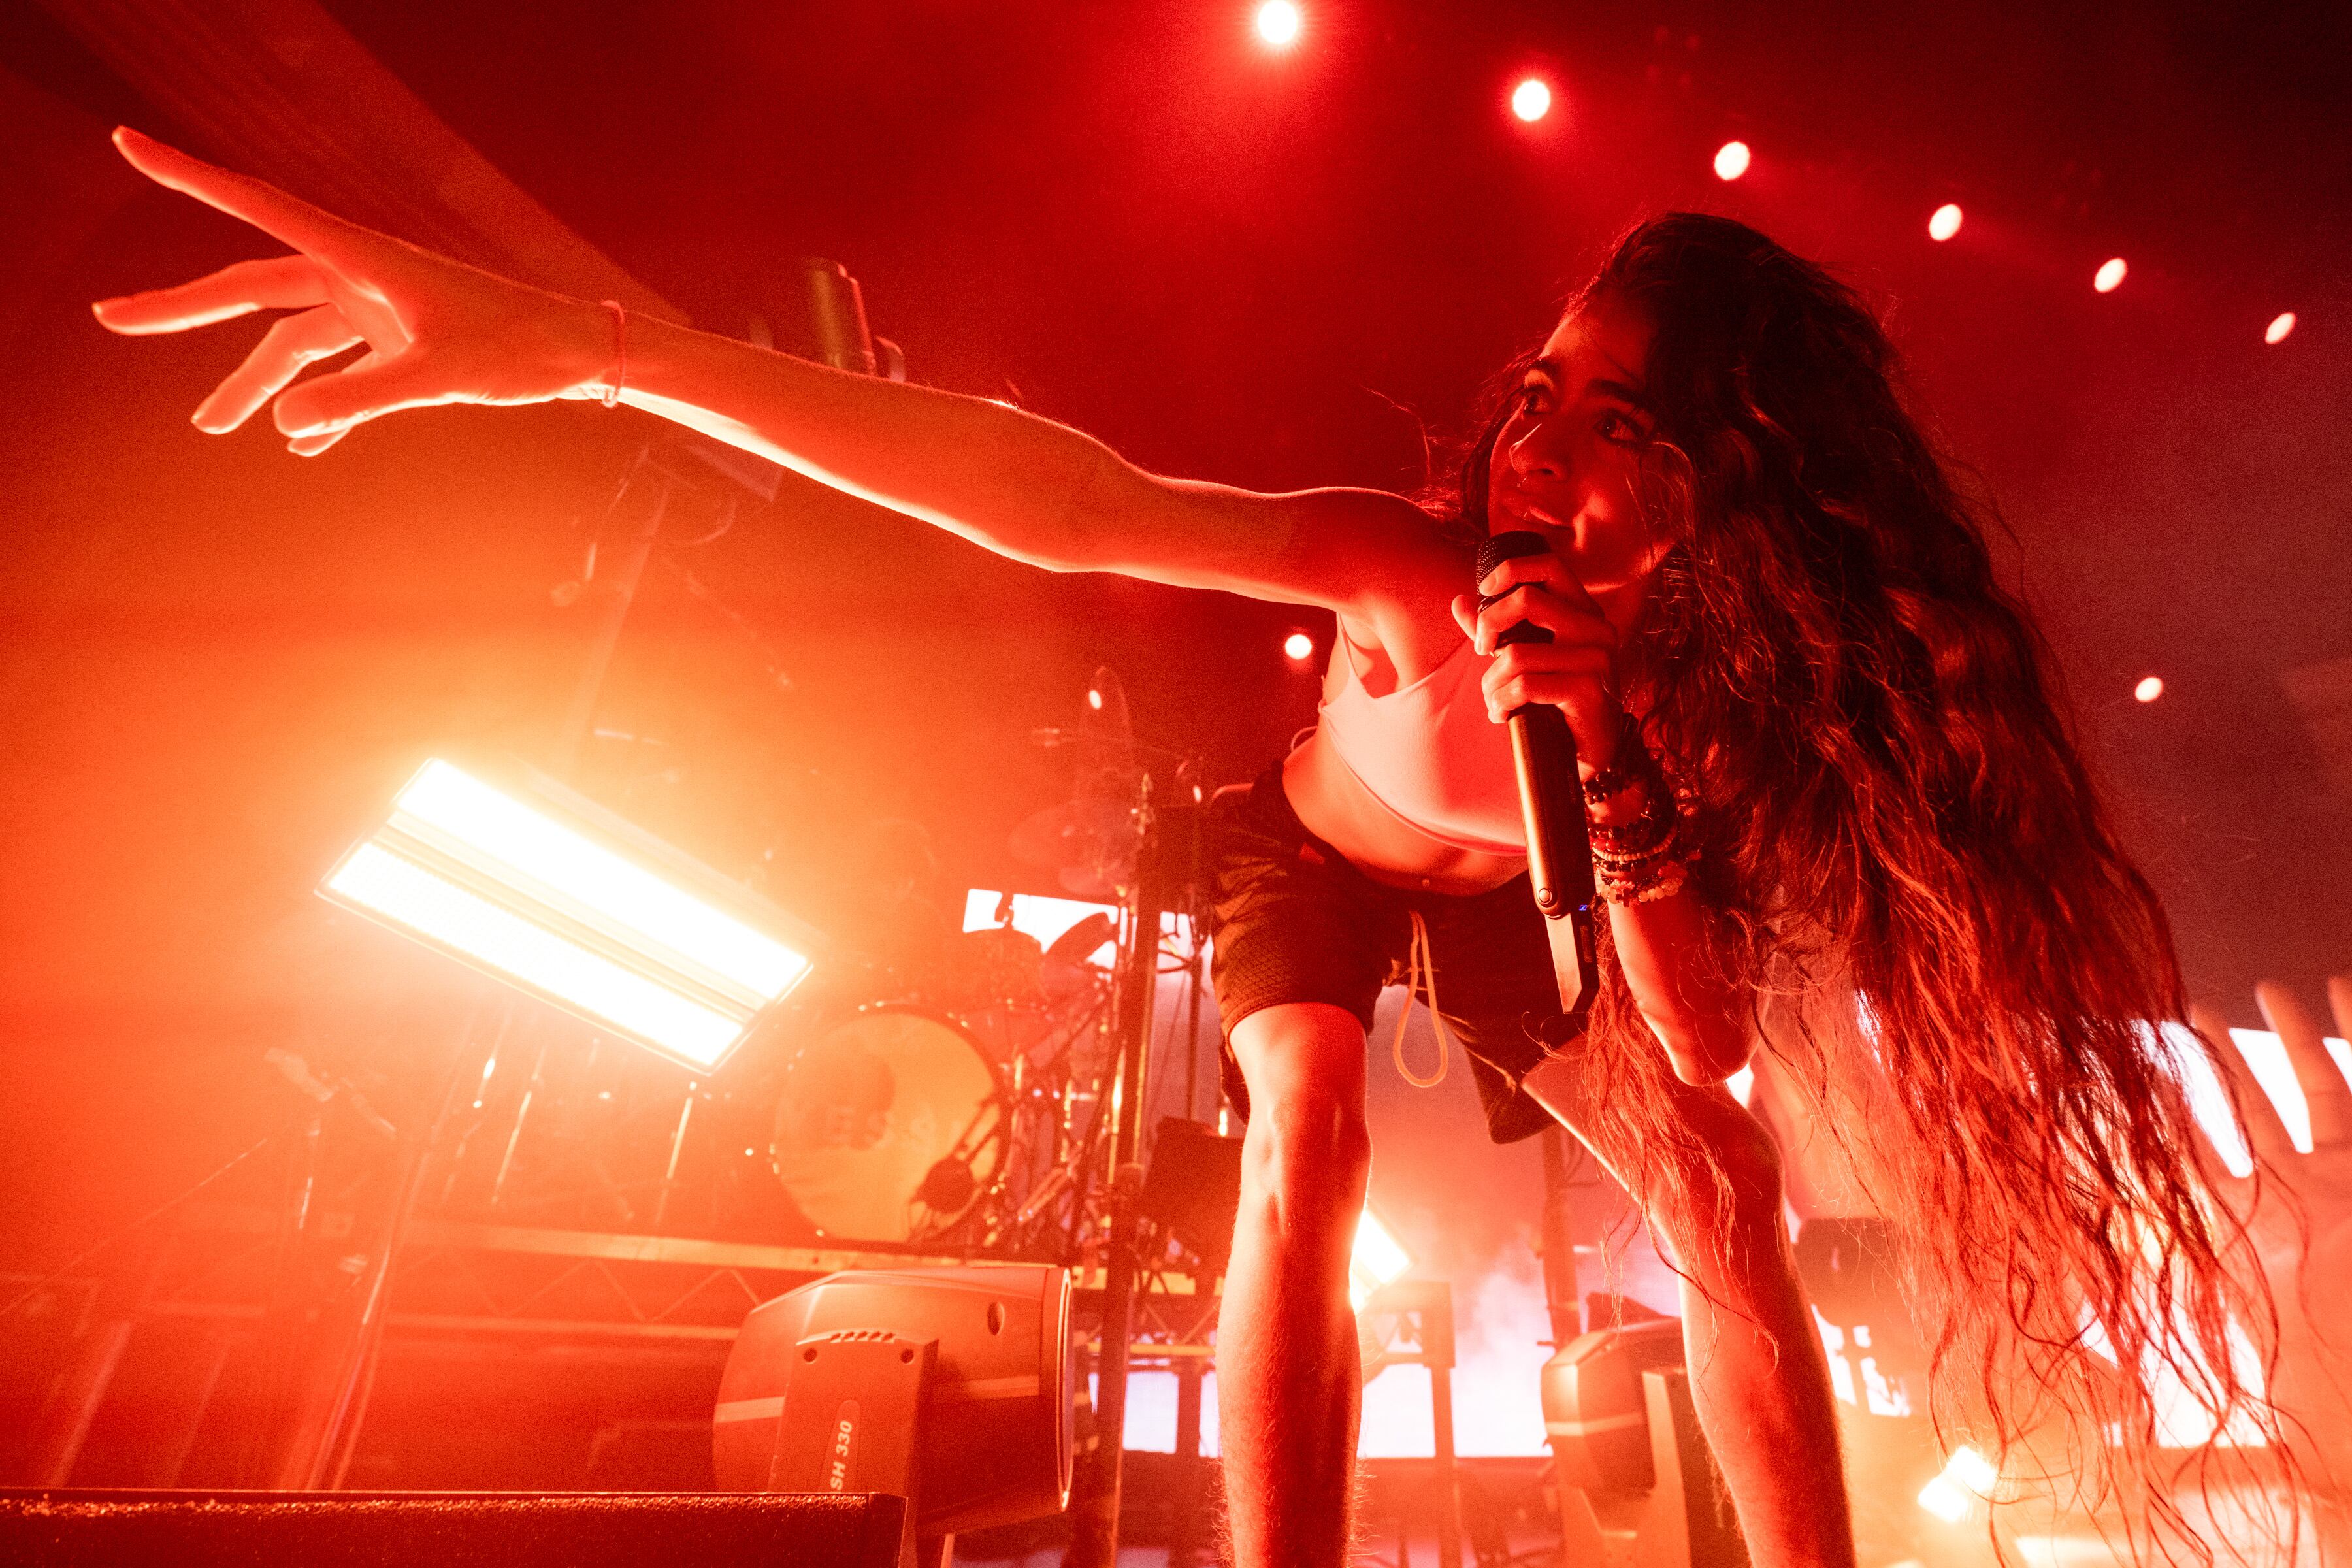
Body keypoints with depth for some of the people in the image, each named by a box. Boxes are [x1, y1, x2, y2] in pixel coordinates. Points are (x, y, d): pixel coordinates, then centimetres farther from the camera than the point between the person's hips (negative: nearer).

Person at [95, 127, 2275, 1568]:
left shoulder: (1724, 693, -27)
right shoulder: (1403, 569, -35)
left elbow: (1707, 1060, -30)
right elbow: (1059, 494, -47)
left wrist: (1616, 787, -48)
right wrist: (588, 348, -54)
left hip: (1500, 897, 3)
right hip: (1318, 854, -2)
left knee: (1722, 1184, -7)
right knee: (1306, 1143, -30)